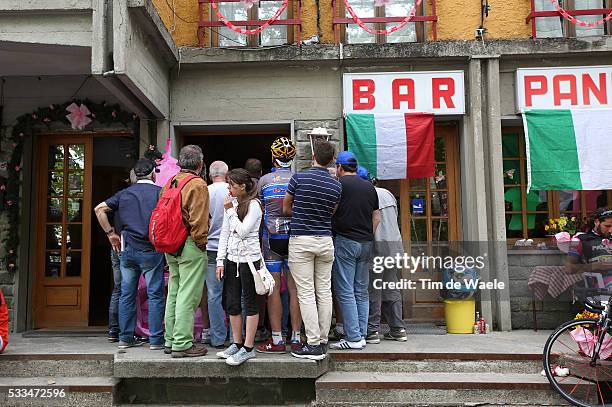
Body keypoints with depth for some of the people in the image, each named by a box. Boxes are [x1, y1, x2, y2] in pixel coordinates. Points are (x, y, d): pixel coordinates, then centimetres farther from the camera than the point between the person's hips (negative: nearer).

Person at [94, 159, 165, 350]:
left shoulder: (124, 193, 10)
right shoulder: (159, 192, -3)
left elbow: (99, 209, 8)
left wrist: (110, 233, 11)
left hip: (128, 249, 4)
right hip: (151, 250, -4)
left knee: (127, 294, 11)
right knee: (155, 295, 2)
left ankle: (125, 337, 17)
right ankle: (156, 339, 4)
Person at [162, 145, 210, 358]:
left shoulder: (170, 183, 13)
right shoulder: (198, 185, -11)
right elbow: (198, 221, -17)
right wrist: (201, 244, -7)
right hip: (190, 246, -8)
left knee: (173, 293, 15)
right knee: (188, 296, -4)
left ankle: (170, 340, 23)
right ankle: (183, 344, -1)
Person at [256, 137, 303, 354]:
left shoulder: (264, 180, -1)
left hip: (272, 237, -2)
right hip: (295, 237, 2)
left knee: (273, 288, 3)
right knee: (294, 288, 5)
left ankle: (277, 340, 4)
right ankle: (296, 338, 10)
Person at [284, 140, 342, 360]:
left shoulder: (299, 178, -6)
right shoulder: (336, 186, 4)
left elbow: (285, 209, 4)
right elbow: (330, 214, 12)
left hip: (301, 240, -4)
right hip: (325, 240, 4)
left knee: (306, 293, -2)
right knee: (324, 291, 9)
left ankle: (313, 344, -2)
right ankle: (323, 341, 16)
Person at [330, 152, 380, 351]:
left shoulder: (339, 184, -6)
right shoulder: (369, 187, 12)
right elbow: (376, 218, 14)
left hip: (345, 241, -6)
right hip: (366, 243, 6)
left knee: (345, 292, -2)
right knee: (362, 292, 11)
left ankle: (353, 338, -2)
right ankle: (362, 335, 14)